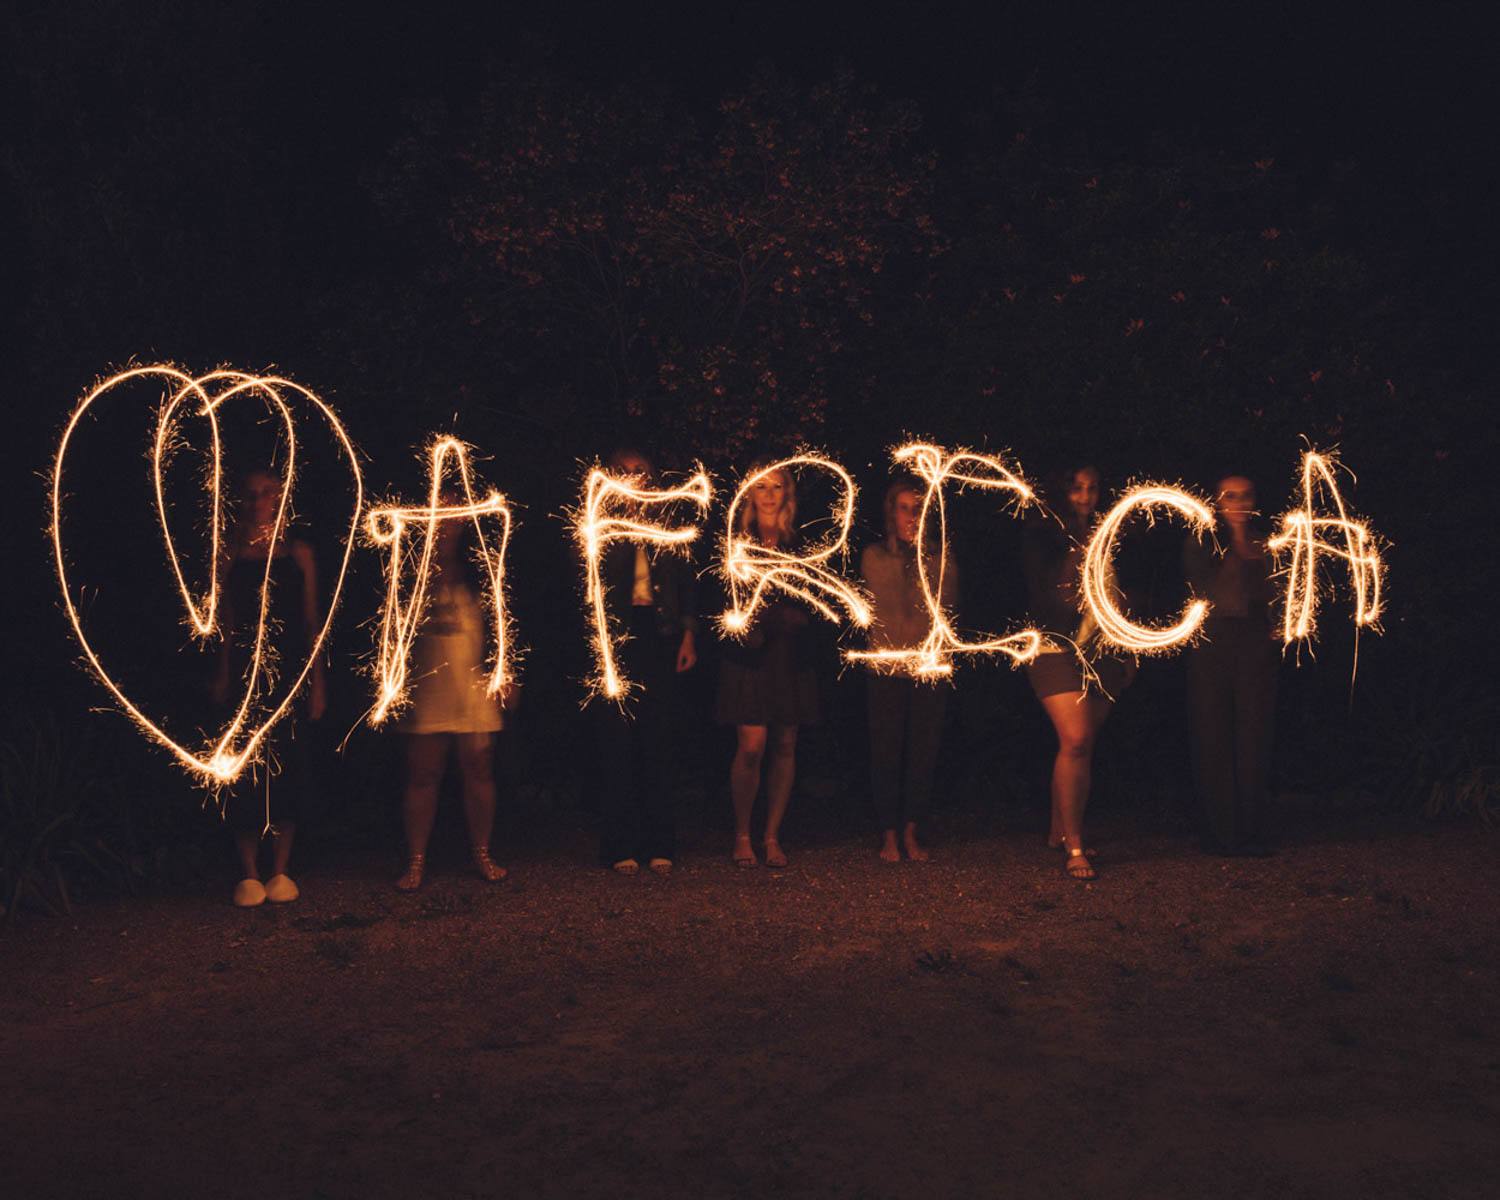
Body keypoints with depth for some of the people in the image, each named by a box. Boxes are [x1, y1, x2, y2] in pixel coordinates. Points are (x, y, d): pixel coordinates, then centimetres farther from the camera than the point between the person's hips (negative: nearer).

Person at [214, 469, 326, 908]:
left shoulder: (298, 553, 8)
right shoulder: (232, 554, 6)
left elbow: (312, 620, 6)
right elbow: (227, 622, 3)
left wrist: (317, 681, 0)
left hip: (290, 670, 1)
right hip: (245, 669, -1)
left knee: (288, 769, 1)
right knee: (245, 770, -3)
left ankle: (281, 870, 11)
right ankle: (249, 872, 5)